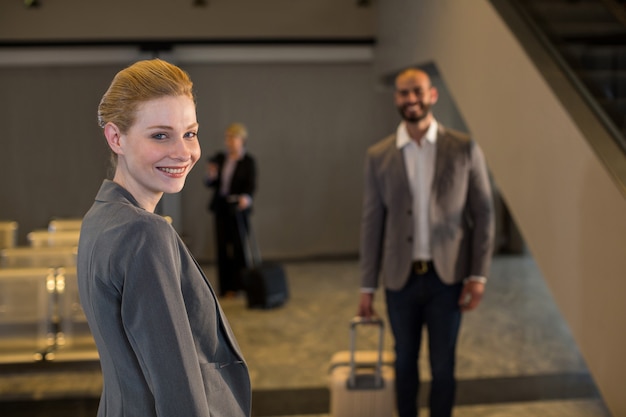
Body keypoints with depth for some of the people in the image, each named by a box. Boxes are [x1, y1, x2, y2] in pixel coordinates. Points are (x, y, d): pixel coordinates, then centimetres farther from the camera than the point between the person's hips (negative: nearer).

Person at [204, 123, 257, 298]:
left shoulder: (248, 161, -4)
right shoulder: (219, 158, 9)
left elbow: (251, 185, -11)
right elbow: (210, 183, 13)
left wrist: (246, 197, -32)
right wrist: (210, 175, -10)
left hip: (238, 209, -4)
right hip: (221, 208, 4)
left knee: (239, 247, -1)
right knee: (222, 247, 5)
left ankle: (239, 286, 9)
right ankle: (225, 287, 13)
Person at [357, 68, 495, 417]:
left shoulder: (464, 149, -2)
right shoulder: (379, 156, 2)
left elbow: (483, 213, -1)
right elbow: (372, 223, 3)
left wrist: (479, 274, -7)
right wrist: (368, 286, 3)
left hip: (447, 278, -1)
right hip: (401, 279, 1)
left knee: (443, 366, 7)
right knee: (405, 362, 13)